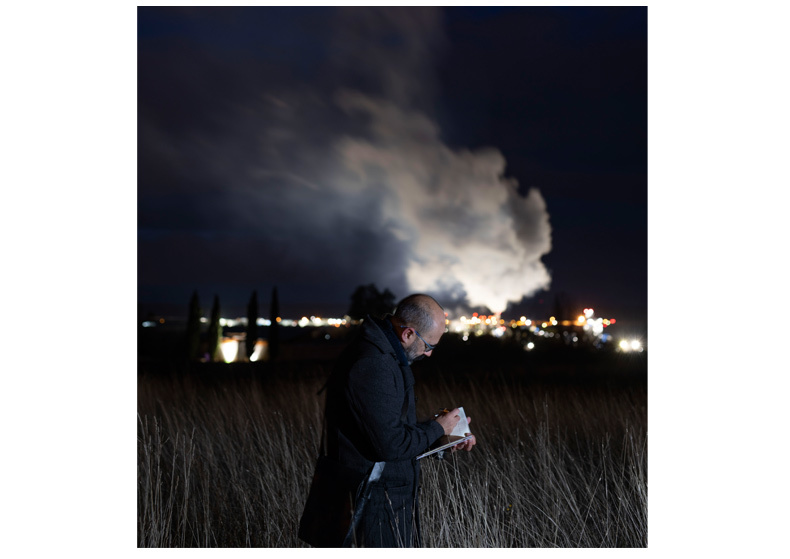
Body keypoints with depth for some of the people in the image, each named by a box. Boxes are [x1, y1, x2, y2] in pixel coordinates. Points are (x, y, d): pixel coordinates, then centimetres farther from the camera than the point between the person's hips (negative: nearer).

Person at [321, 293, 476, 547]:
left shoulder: (386, 355, 11)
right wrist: (437, 428, -10)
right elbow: (389, 444, -26)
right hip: (377, 501, -11)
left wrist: (445, 440, 12)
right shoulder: (371, 366, -25)